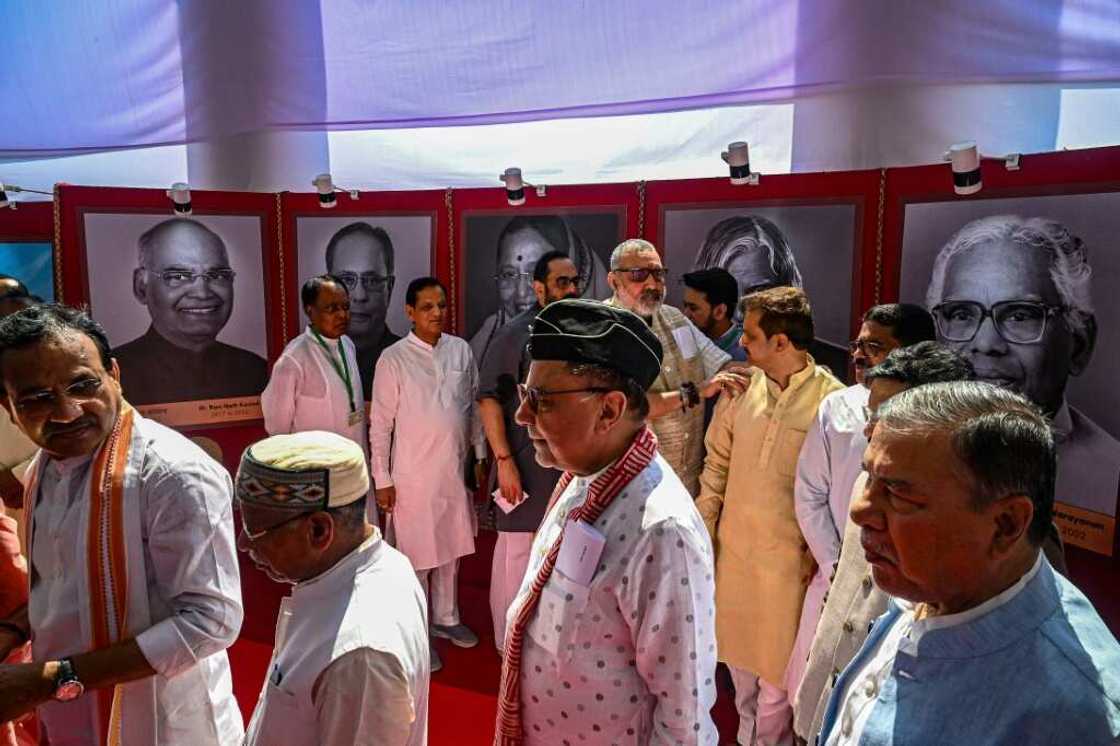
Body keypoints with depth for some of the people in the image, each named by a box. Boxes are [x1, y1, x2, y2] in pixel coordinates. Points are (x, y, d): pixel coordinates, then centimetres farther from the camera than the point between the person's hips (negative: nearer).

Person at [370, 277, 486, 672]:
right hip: (414, 474, -4)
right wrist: (382, 479, -8)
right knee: (416, 556, 7)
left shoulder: (461, 350, 1)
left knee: (450, 549, 18)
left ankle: (446, 618, 37)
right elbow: (381, 423, -8)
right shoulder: (394, 359, -11)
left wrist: (481, 455, 9)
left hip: (455, 470, 4)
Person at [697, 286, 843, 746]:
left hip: (789, 555, -4)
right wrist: (703, 527, 4)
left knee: (777, 658, 12)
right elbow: (716, 462, 5)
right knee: (738, 646, 22)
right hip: (734, 544, 5)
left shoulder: (832, 398, -17)